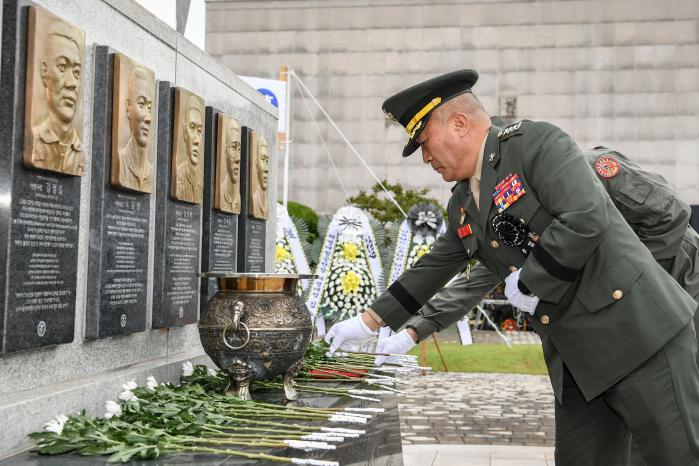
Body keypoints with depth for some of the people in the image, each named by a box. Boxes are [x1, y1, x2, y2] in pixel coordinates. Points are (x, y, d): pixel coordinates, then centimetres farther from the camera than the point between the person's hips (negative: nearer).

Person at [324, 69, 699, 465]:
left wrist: (528, 283, -14)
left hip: (636, 329, -8)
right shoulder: (463, 205, 13)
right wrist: (368, 322, 24)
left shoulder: (538, 143, -12)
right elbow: (434, 268, 23)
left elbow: (586, 219, -25)